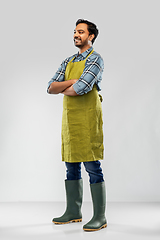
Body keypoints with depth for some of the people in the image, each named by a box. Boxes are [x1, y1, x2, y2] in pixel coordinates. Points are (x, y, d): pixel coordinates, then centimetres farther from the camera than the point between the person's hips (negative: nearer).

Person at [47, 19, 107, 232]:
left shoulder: (95, 59, -4)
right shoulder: (68, 62, 18)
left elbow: (81, 88, -19)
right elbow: (51, 88, 8)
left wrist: (63, 88, 0)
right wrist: (71, 82, -7)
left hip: (87, 118, -7)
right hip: (69, 118, 7)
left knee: (93, 167, -7)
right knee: (71, 167, 11)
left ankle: (100, 217, -1)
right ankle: (73, 212, 21)